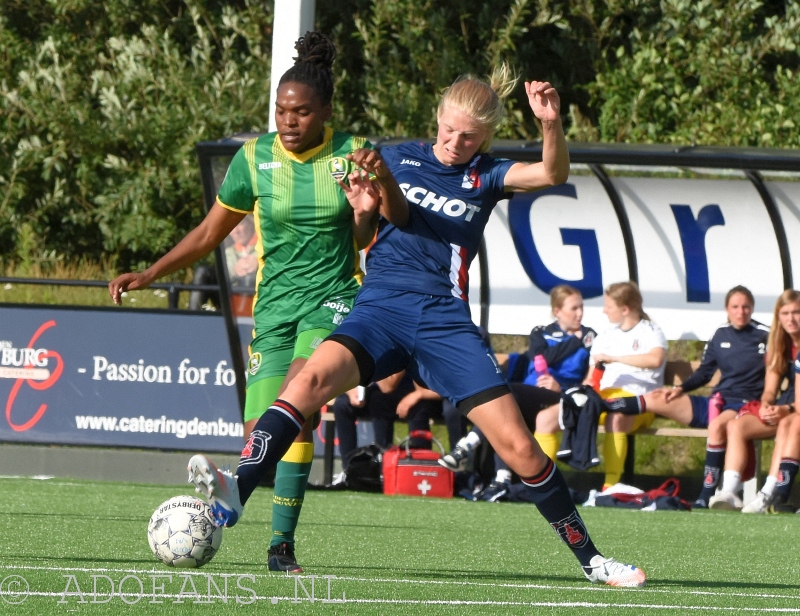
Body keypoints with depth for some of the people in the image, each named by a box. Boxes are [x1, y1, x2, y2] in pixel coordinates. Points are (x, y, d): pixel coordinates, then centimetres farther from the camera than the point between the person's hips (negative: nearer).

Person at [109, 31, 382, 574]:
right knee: (261, 437, -10)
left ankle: (282, 544, -25)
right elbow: (210, 233, 10)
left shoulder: (353, 155, -3)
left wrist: (366, 216, -18)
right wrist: (149, 274, 3)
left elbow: (366, 240, 5)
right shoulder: (254, 158, 0)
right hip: (275, 305, 3)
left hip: (334, 299, -3)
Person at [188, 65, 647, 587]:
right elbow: (398, 214, -1)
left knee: (519, 446, -6)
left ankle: (590, 558, 9)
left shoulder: (485, 175, 7)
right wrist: (381, 186, -23)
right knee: (313, 377, -29)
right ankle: (236, 492, -40)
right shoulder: (400, 158, 12)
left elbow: (552, 174, -8)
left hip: (445, 319, 0)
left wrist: (551, 123, -28)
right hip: (381, 309, 0)